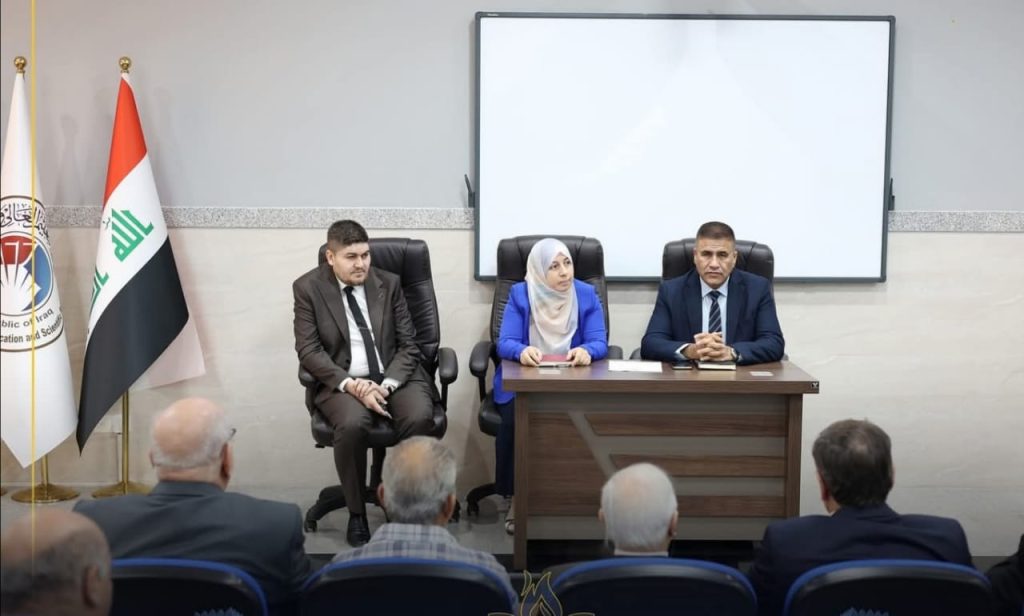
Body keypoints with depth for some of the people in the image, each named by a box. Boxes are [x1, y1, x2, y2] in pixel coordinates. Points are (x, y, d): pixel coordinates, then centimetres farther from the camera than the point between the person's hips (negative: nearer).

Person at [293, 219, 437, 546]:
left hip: (394, 375, 2)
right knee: (353, 423, -34)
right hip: (342, 380, -2)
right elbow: (309, 350, -5)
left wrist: (388, 385, -15)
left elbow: (408, 345, 4)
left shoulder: (389, 283, 5)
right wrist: (350, 384, -19)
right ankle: (356, 513, -12)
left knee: (420, 417, -30)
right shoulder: (308, 287, -1)